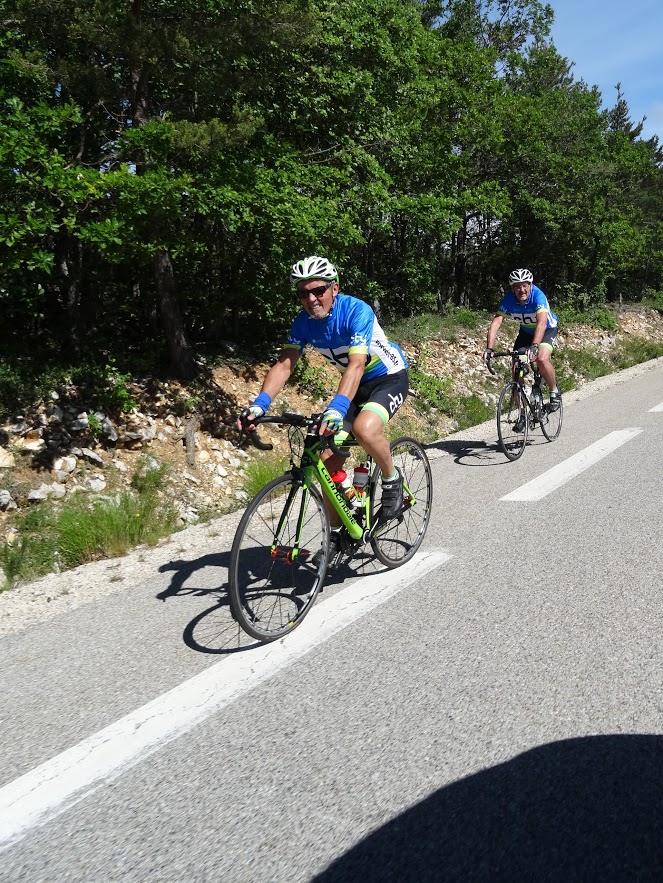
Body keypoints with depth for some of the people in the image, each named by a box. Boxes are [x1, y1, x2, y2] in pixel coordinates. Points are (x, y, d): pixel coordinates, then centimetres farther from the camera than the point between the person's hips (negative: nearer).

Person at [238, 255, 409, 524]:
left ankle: (392, 479, -5)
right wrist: (260, 403, -32)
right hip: (357, 384, 6)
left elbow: (357, 364, -39)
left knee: (364, 429, -36)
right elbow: (284, 365, -16)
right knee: (328, 458, -5)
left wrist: (337, 407, -54)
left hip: (389, 378, -6)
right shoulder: (304, 322, -10)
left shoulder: (357, 311, -27)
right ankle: (336, 530, 11)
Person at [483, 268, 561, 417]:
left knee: (542, 359, -31)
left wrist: (534, 347, -61)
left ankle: (555, 392, -3)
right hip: (526, 331, 4)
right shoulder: (509, 299, -23)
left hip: (547, 329, -4)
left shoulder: (538, 296, -33)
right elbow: (496, 323, -31)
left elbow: (542, 323, -46)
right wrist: (489, 348, -45)